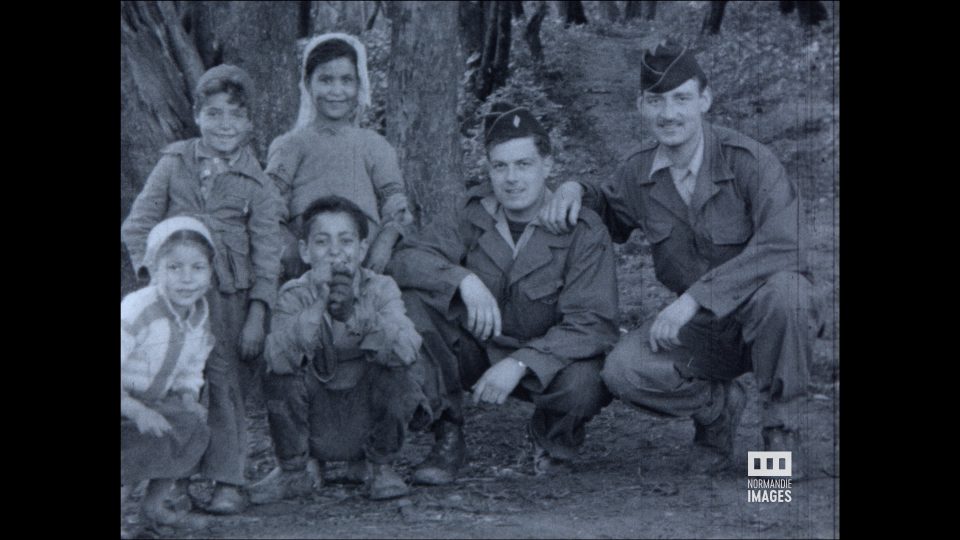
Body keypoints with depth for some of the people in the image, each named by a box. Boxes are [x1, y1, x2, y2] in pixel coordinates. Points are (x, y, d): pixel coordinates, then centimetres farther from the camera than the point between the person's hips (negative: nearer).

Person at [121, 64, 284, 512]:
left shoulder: (257, 185, 5)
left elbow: (266, 255, 3)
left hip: (229, 294, -1)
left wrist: (257, 313, -5)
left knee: (225, 382, -3)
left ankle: (228, 481, 4)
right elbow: (138, 224, 7)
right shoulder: (174, 164, 8)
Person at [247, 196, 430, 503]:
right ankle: (292, 472, -1)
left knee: (395, 374, -27)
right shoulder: (295, 295, -9)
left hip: (368, 416, 0)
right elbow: (277, 358, -28)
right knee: (280, 376, -24)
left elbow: (407, 351, -28)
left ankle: (379, 467, -1)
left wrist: (353, 314, -43)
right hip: (315, 427, 1)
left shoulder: (380, 289, -10)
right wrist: (318, 303, -40)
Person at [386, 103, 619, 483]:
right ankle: (447, 437, -12)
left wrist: (520, 363, -35)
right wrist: (464, 278, -34)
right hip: (476, 350, 3)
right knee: (413, 298, -22)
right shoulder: (475, 213, -5)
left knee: (582, 384, -37)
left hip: (545, 361, -3)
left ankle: (552, 440, 2)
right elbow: (404, 258, -15)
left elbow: (593, 323, -24)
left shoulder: (583, 231, -16)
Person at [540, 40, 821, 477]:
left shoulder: (747, 159, -18)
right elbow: (609, 214, 22)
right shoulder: (638, 174, -1)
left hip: (762, 320, -3)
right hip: (700, 331, 4)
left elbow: (782, 245, -31)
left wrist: (695, 296, -36)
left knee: (780, 288, -38)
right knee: (622, 370, -24)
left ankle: (780, 434, -14)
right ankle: (718, 405, 9)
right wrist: (575, 190, -3)